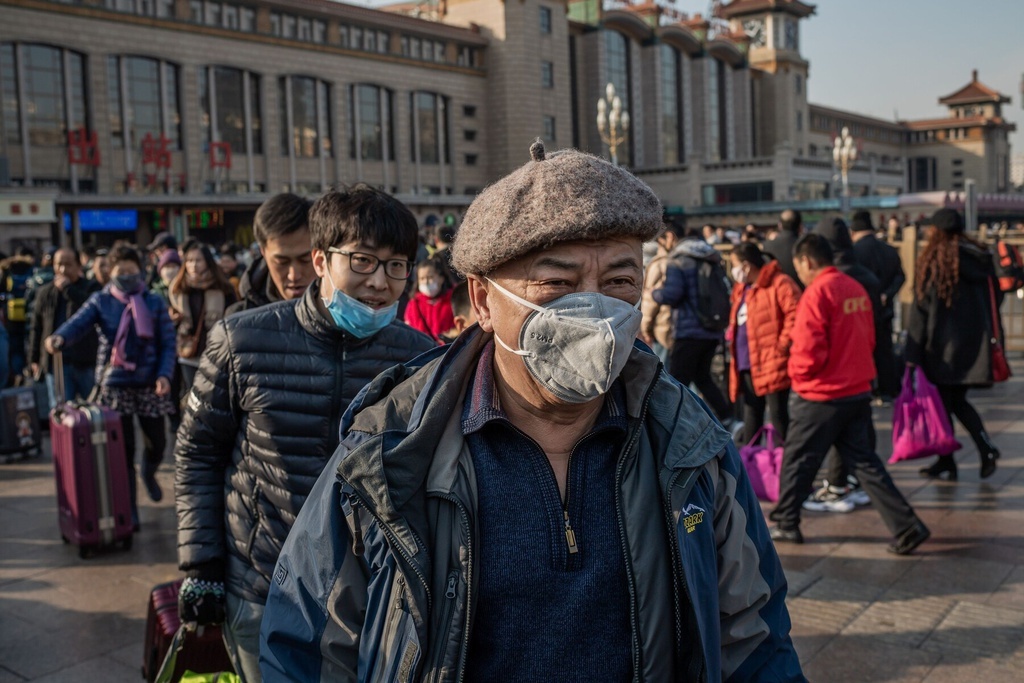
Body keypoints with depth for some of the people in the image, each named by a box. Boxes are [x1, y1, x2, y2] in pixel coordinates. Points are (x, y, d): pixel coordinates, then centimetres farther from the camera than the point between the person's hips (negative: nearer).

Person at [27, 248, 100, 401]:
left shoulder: (90, 288, 2)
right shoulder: (45, 293, 12)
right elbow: (36, 328, 16)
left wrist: (68, 289, -15)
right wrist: (34, 359, 12)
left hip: (86, 363, -2)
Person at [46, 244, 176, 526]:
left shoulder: (154, 302, 3)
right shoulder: (100, 301, 2)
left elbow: (168, 343, 0)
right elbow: (78, 323, -15)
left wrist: (164, 375, -14)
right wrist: (59, 337, -38)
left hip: (150, 385, 1)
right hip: (114, 385, -1)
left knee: (156, 442, 7)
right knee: (122, 449, 1)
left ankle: (149, 473, 43)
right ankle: (129, 511, 12)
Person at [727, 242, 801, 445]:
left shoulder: (779, 283, -12)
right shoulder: (742, 288, 17)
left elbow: (795, 314, -20)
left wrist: (783, 344, -19)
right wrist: (732, 332, 14)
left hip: (772, 365, -9)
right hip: (747, 365, 9)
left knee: (778, 415, -3)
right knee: (751, 415, 15)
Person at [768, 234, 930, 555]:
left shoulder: (816, 293, -17)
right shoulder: (856, 288, 7)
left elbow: (808, 351, -21)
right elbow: (868, 339, 13)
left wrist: (797, 373, -2)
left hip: (822, 396, -7)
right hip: (859, 391, 7)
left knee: (797, 461, 10)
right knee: (865, 462, 11)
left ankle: (786, 524, 22)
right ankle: (907, 526, 7)